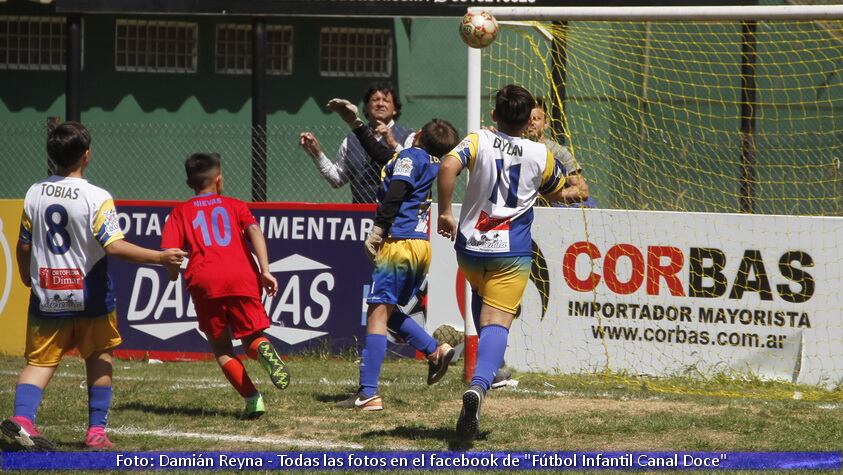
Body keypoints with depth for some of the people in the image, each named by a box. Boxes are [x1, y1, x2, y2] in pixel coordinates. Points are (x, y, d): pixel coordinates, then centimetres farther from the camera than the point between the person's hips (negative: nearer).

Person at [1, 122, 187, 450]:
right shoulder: (96, 198, -14)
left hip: (46, 296, 3)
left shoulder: (34, 194, 0)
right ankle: (96, 430, 12)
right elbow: (114, 246, -21)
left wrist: (28, 280, 25)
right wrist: (160, 257, -16)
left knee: (40, 360, 5)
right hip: (89, 295, -3)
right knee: (99, 358, 14)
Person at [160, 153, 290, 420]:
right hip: (242, 277, 1)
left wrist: (174, 274, 24)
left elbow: (169, 252, 4)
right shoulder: (234, 205, 20)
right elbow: (254, 230, 0)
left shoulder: (181, 212, 19)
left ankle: (252, 398, -9)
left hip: (205, 281, 0)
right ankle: (263, 349, -27)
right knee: (251, 338, 12)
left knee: (221, 347, 12)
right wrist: (265, 270, -7)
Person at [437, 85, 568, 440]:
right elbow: (557, 194, 19)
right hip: (511, 252, -2)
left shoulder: (478, 141, -4)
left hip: (470, 247, 2)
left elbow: (449, 166, -23)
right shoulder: (541, 155, 1)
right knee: (497, 321, -10)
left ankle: (490, 368, 34)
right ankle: (479, 384, -35)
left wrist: (444, 213, -13)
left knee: (481, 292, 33)